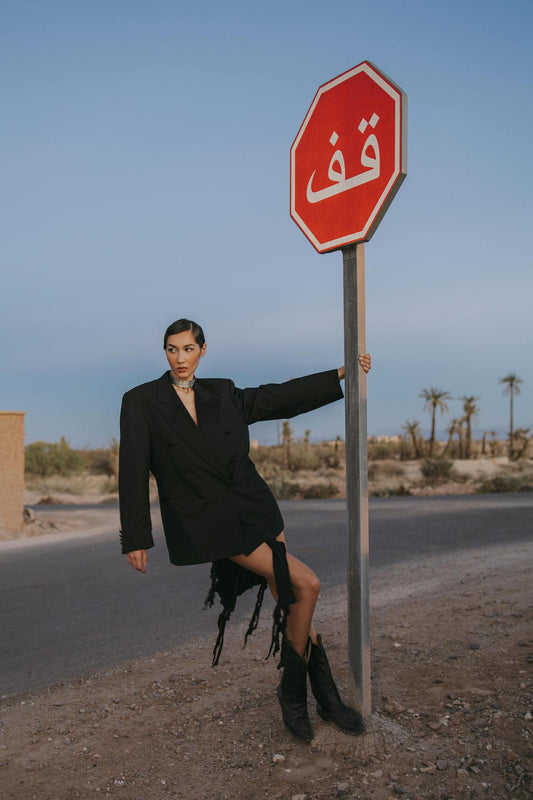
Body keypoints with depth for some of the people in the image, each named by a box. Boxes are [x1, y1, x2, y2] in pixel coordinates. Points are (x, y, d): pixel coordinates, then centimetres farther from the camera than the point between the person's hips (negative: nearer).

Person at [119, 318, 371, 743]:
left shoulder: (222, 394, 7)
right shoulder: (141, 402, -4)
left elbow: (279, 395, 14)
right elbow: (134, 472, -5)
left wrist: (342, 373, 16)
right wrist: (136, 538, -6)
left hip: (254, 508, 5)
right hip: (209, 521, -5)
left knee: (290, 600, 5)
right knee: (306, 585, -10)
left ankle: (297, 693, 25)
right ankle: (293, 689, 12)